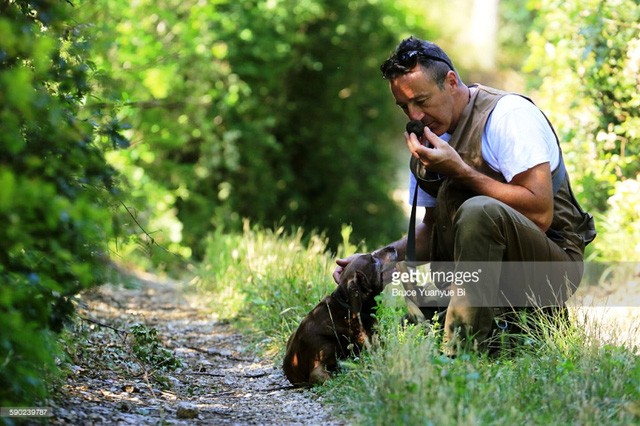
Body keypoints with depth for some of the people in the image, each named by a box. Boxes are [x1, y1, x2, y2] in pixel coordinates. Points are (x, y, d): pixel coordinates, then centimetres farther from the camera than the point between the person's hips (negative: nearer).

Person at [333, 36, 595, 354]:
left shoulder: (508, 114, -13)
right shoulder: (428, 142, 10)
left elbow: (540, 214, -23)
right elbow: (432, 230, 18)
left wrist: (459, 170, -21)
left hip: (552, 265, -7)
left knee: (478, 210, -34)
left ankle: (459, 354, -30)